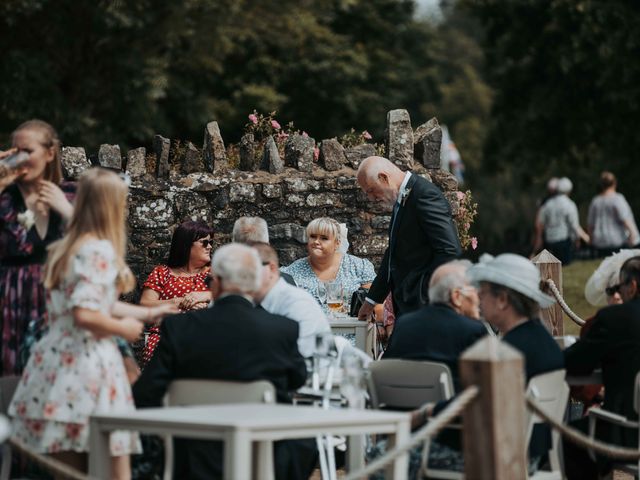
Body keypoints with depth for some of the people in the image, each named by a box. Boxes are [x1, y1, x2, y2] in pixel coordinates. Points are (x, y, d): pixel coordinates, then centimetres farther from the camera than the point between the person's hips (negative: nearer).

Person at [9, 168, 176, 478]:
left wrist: (146, 313, 31)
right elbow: (86, 315, -23)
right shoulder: (99, 249, -13)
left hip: (57, 363, 9)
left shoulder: (67, 247, 15)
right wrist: (125, 329, -7)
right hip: (86, 365, -9)